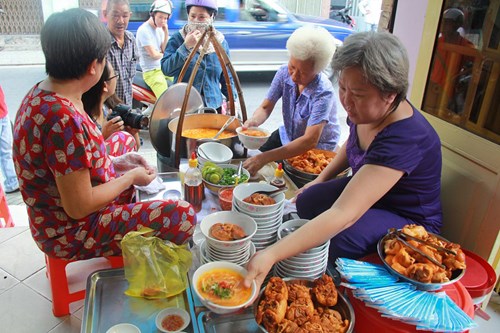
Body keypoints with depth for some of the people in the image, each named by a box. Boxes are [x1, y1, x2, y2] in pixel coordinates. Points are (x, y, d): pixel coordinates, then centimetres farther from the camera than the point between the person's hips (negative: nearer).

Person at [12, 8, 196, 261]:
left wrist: (115, 163, 5)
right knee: (183, 217, -21)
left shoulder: (40, 95, -2)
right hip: (71, 234, -10)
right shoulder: (65, 119, -32)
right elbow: (79, 207, -26)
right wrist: (130, 177, -12)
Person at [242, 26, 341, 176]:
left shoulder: (323, 93, -32)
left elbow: (310, 141, -39)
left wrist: (264, 158, -48)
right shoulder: (284, 73, -15)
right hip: (287, 135, 5)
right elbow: (266, 107, -9)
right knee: (250, 156, -4)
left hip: (318, 148, -5)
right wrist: (253, 121, -36)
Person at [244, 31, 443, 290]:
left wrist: (271, 255, -49)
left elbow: (343, 214, -45)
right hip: (364, 190, 7)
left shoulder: (403, 138, -38)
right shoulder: (365, 111, -13)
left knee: (340, 239, -31)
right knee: (307, 202, -11)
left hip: (410, 221, -7)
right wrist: (321, 180, 7)